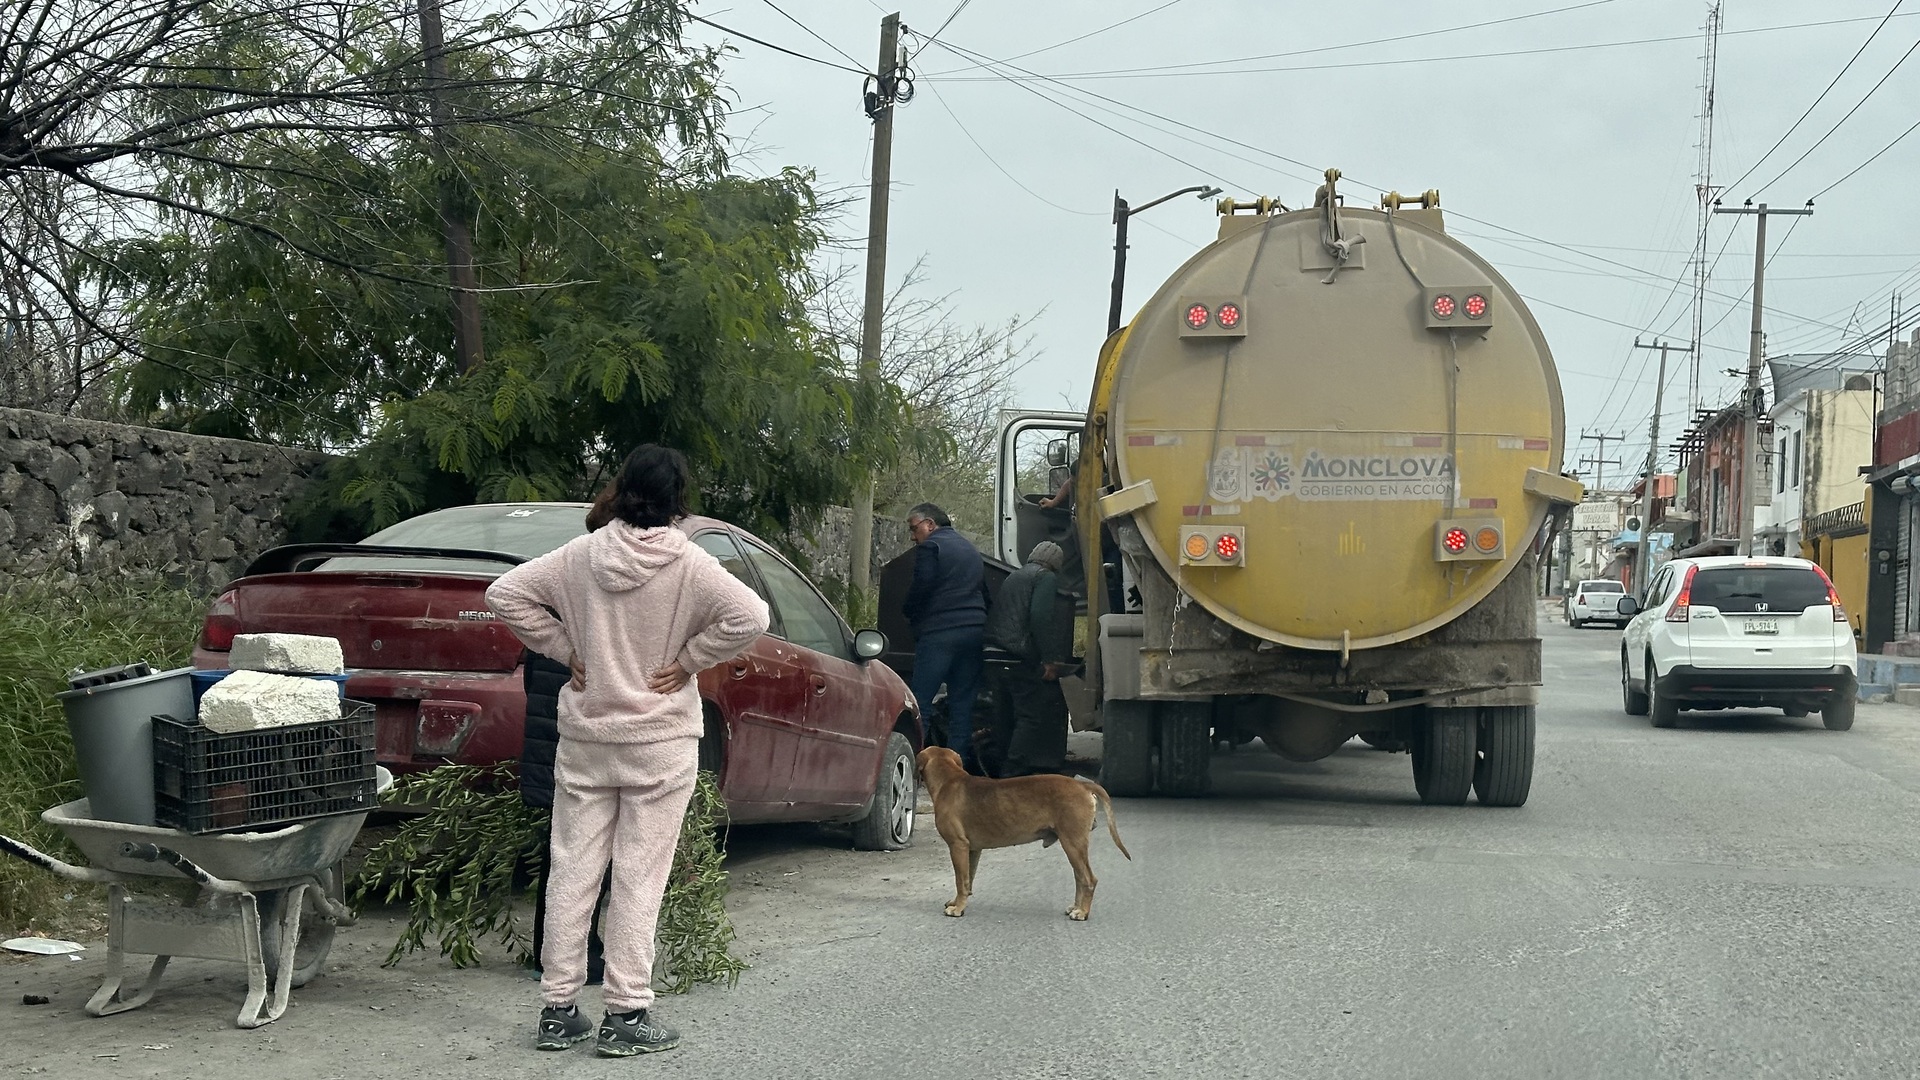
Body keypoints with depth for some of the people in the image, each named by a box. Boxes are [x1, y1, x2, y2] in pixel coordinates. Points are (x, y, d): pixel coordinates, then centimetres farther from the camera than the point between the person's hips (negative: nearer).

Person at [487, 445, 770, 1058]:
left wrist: (565, 650, 3)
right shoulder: (688, 564, -10)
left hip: (584, 738, 3)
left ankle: (558, 1011, 15)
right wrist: (689, 662, -11)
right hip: (660, 741, -3)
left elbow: (504, 594, 0)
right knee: (639, 880, 2)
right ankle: (626, 1016, 6)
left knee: (572, 873, 9)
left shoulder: (583, 554, -1)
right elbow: (750, 616, -21)